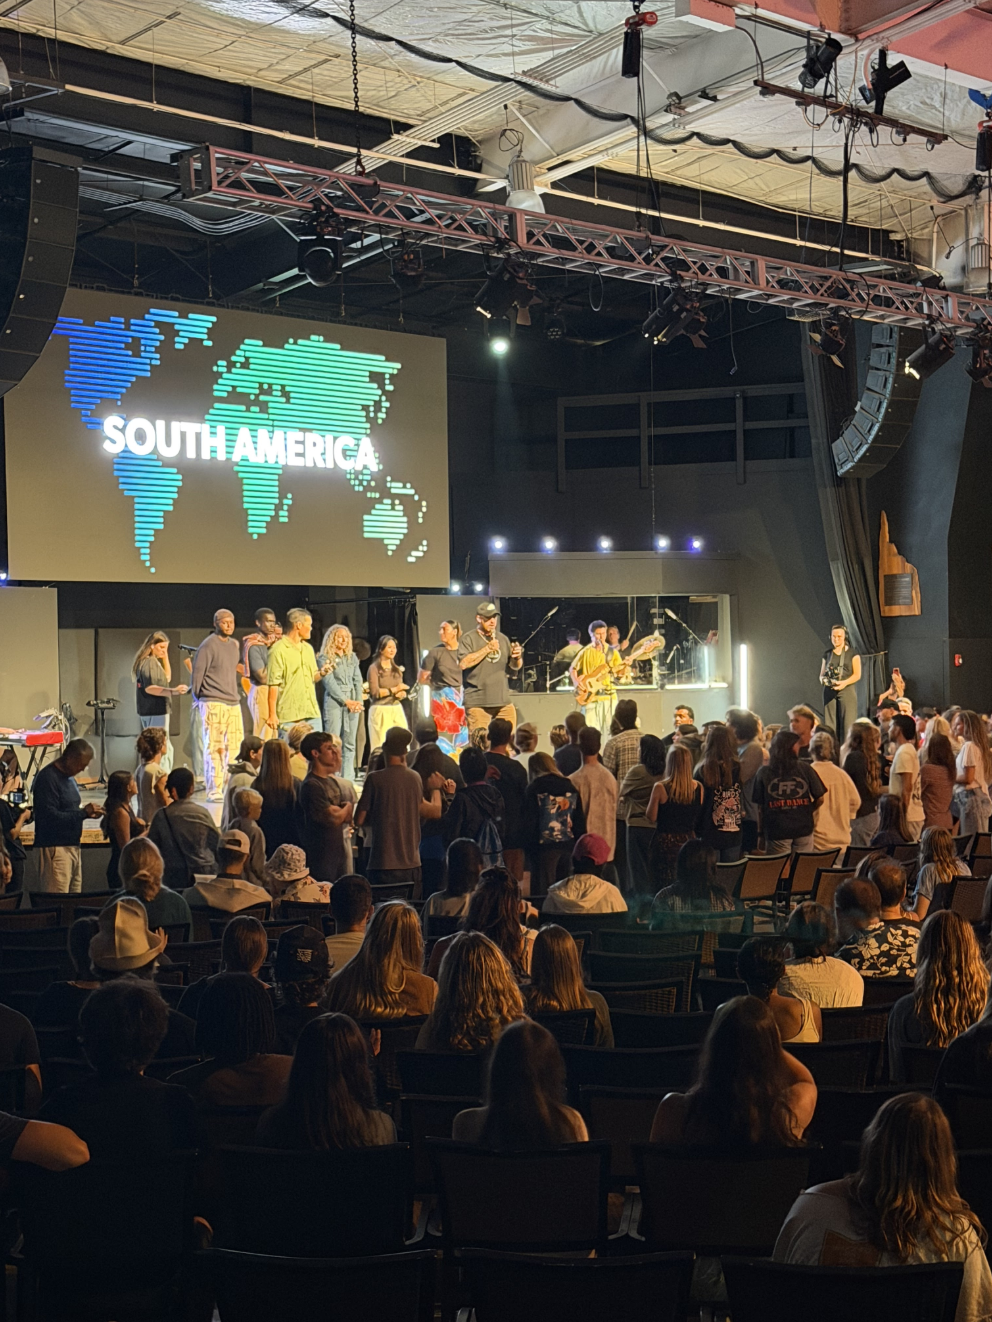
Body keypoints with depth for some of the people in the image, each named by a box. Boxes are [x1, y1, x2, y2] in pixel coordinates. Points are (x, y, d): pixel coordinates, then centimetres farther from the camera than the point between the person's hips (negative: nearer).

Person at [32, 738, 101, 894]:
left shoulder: (69, 777, 16)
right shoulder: (48, 778, -12)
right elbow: (50, 816, -21)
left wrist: (88, 813, 4)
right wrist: (84, 813, -19)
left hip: (72, 845, 9)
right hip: (54, 848, -9)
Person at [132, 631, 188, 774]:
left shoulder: (154, 661, 15)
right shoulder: (149, 662, -15)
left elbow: (167, 678, 23)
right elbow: (149, 688, -23)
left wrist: (165, 657, 11)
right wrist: (173, 692, -33)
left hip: (154, 711, 10)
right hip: (155, 712, -10)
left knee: (164, 748, 13)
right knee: (163, 749, -10)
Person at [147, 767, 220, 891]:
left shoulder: (162, 815, -5)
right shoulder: (203, 812, 0)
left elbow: (152, 847, 3)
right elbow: (217, 842, 7)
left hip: (176, 877, -2)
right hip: (205, 873, 2)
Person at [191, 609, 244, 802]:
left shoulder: (235, 644, 16)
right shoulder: (208, 645, -8)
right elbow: (197, 672, -6)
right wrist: (198, 697, -1)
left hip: (233, 703, 7)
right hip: (213, 703, -7)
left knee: (235, 746, 5)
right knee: (214, 747, -6)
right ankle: (214, 790, -3)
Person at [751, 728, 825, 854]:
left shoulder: (764, 773, -3)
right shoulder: (806, 769, -2)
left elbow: (760, 806, -1)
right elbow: (819, 799, 2)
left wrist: (761, 831, 9)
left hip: (776, 831, -1)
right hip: (803, 829, 1)